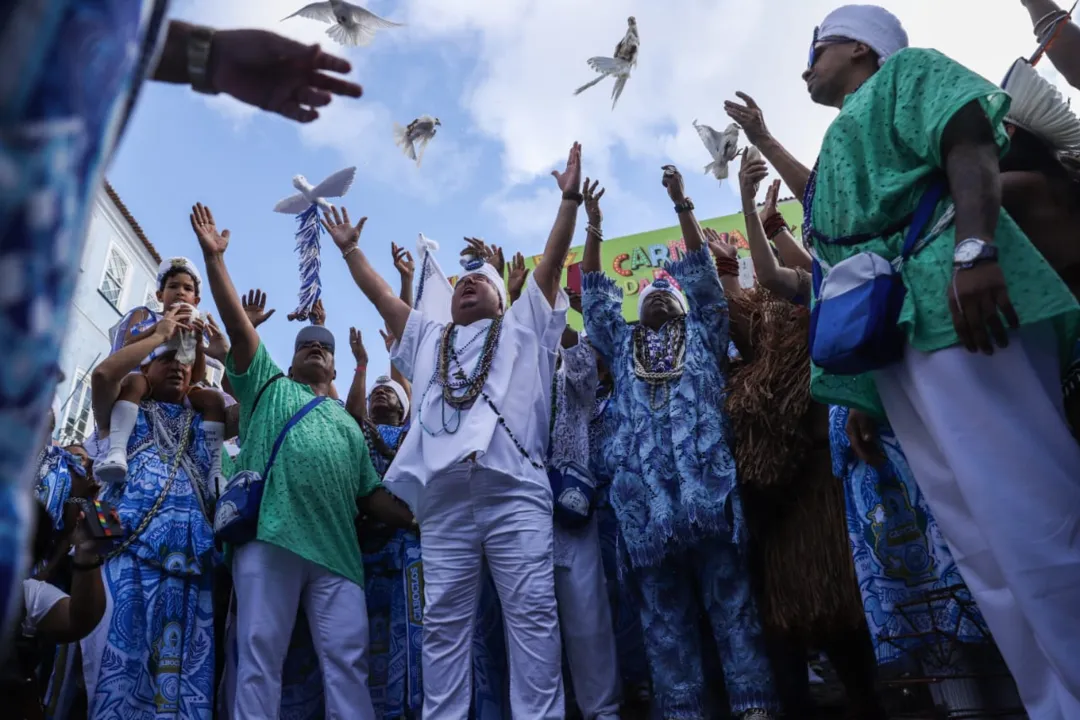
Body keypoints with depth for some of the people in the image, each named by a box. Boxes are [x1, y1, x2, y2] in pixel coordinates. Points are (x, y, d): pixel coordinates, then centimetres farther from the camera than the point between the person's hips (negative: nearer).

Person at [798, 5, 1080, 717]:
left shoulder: (907, 71, 14)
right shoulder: (844, 148, 35)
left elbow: (970, 141, -7)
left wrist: (974, 249, -24)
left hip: (952, 302, -8)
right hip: (893, 332, 9)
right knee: (984, 543, 4)